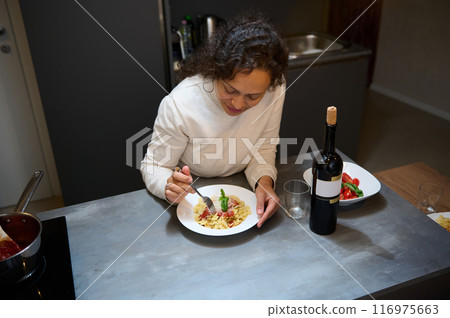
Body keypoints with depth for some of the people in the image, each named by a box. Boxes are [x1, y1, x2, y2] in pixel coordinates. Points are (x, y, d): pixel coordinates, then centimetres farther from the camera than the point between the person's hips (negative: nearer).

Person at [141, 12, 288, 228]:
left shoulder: (274, 90, -19)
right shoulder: (179, 106, -28)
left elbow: (264, 149, -7)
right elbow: (154, 166, -15)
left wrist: (264, 180, -28)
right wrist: (168, 185, -37)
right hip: (194, 195, 0)